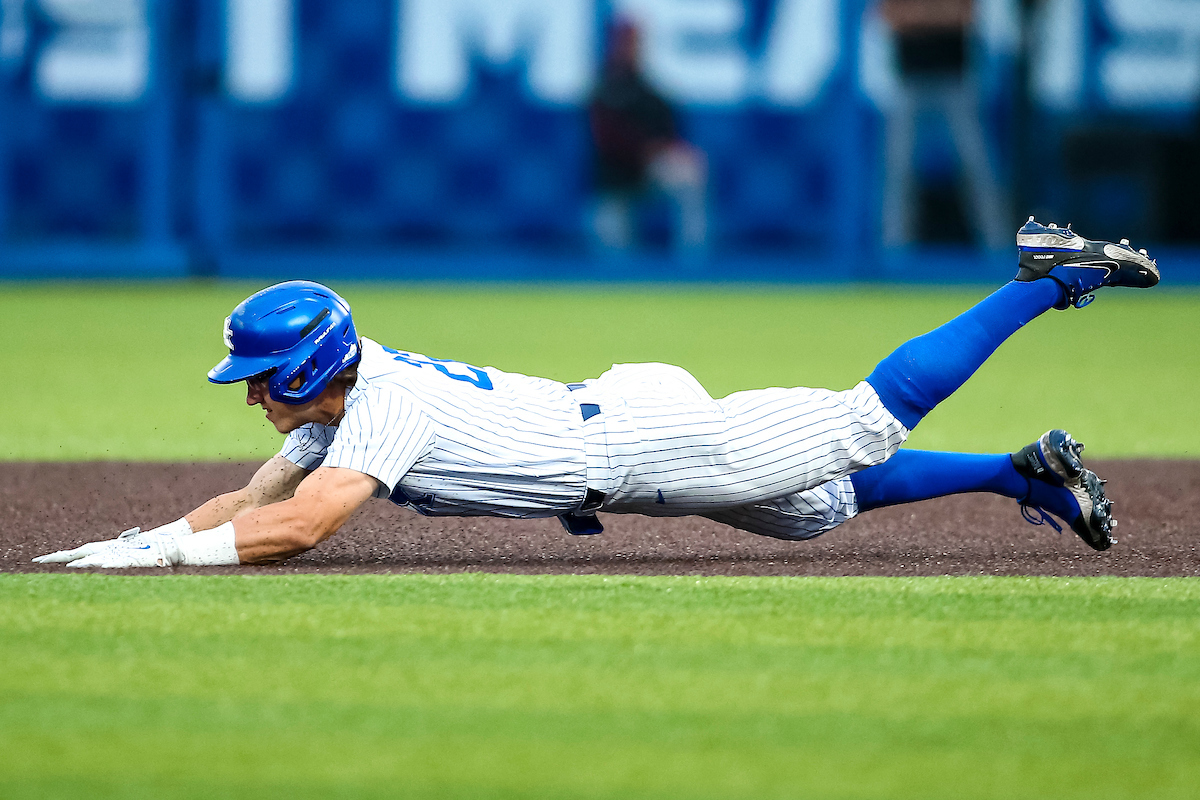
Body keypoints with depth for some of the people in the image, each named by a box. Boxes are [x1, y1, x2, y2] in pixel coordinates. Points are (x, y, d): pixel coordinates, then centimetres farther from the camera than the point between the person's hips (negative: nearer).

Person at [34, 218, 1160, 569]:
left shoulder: (386, 411, -26)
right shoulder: (333, 410, 2)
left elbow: (294, 529, -37)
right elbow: (255, 499, 10)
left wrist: (163, 551, -31)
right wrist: (141, 534, -4)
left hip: (651, 439, -7)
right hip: (616, 416, 7)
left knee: (868, 422, -3)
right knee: (824, 506, 18)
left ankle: (1047, 282, 7)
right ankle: (1028, 473, 27)